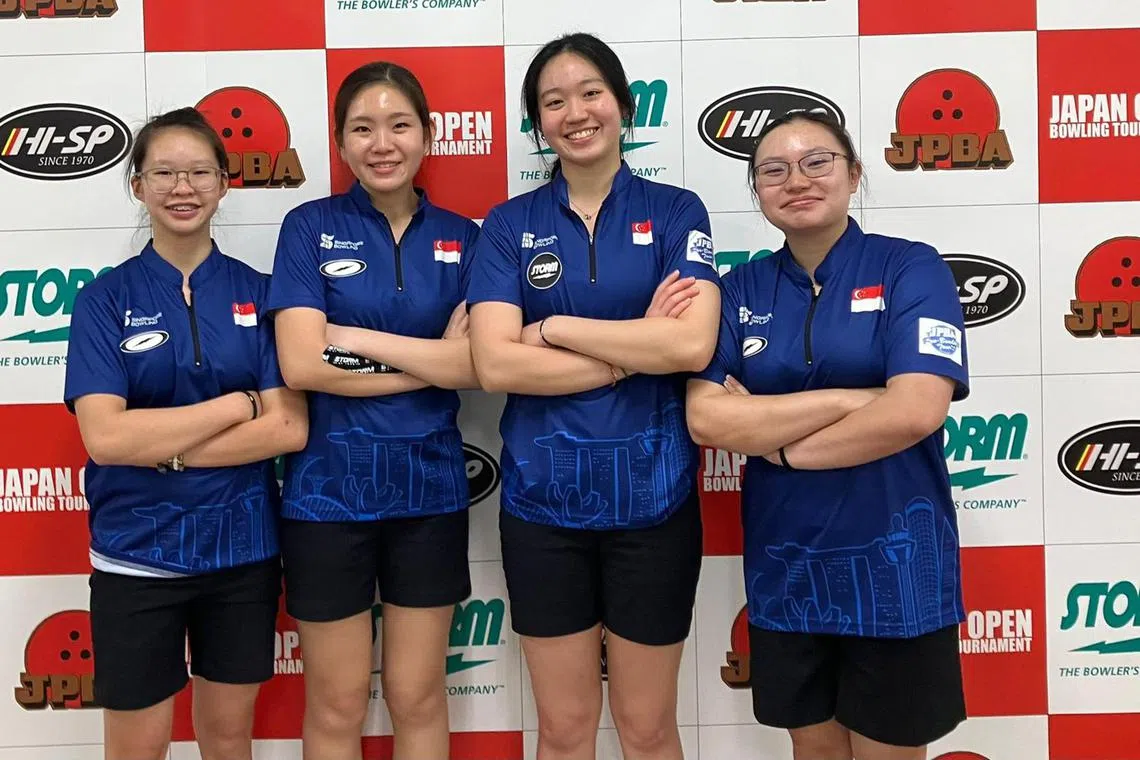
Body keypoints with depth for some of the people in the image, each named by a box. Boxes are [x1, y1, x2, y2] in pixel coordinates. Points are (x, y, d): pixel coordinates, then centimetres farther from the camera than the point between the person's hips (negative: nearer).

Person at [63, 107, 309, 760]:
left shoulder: (258, 292, 0)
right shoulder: (107, 297, -3)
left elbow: (290, 428, -9)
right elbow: (104, 435, -15)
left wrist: (161, 449, -16)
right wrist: (240, 403, -15)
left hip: (243, 545, 1)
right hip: (136, 552, -1)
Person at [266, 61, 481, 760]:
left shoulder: (462, 238, 4)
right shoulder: (311, 226, -2)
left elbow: (485, 365, -9)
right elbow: (301, 364, -14)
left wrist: (357, 338, -14)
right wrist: (435, 360, -12)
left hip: (429, 486, 2)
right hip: (329, 488, -2)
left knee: (417, 697, 14)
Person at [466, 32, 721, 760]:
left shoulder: (676, 211, 1)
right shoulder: (509, 225, 3)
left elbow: (694, 344, -15)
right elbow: (496, 363, -11)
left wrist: (554, 327, -12)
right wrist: (639, 349, -13)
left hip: (652, 496, -1)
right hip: (543, 500, 1)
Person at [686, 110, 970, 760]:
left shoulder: (911, 268, -6)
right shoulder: (741, 289, 3)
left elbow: (917, 410, -20)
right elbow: (706, 418, -10)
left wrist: (778, 443, -11)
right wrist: (851, 399, -17)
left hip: (892, 561, -3)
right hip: (783, 565, 3)